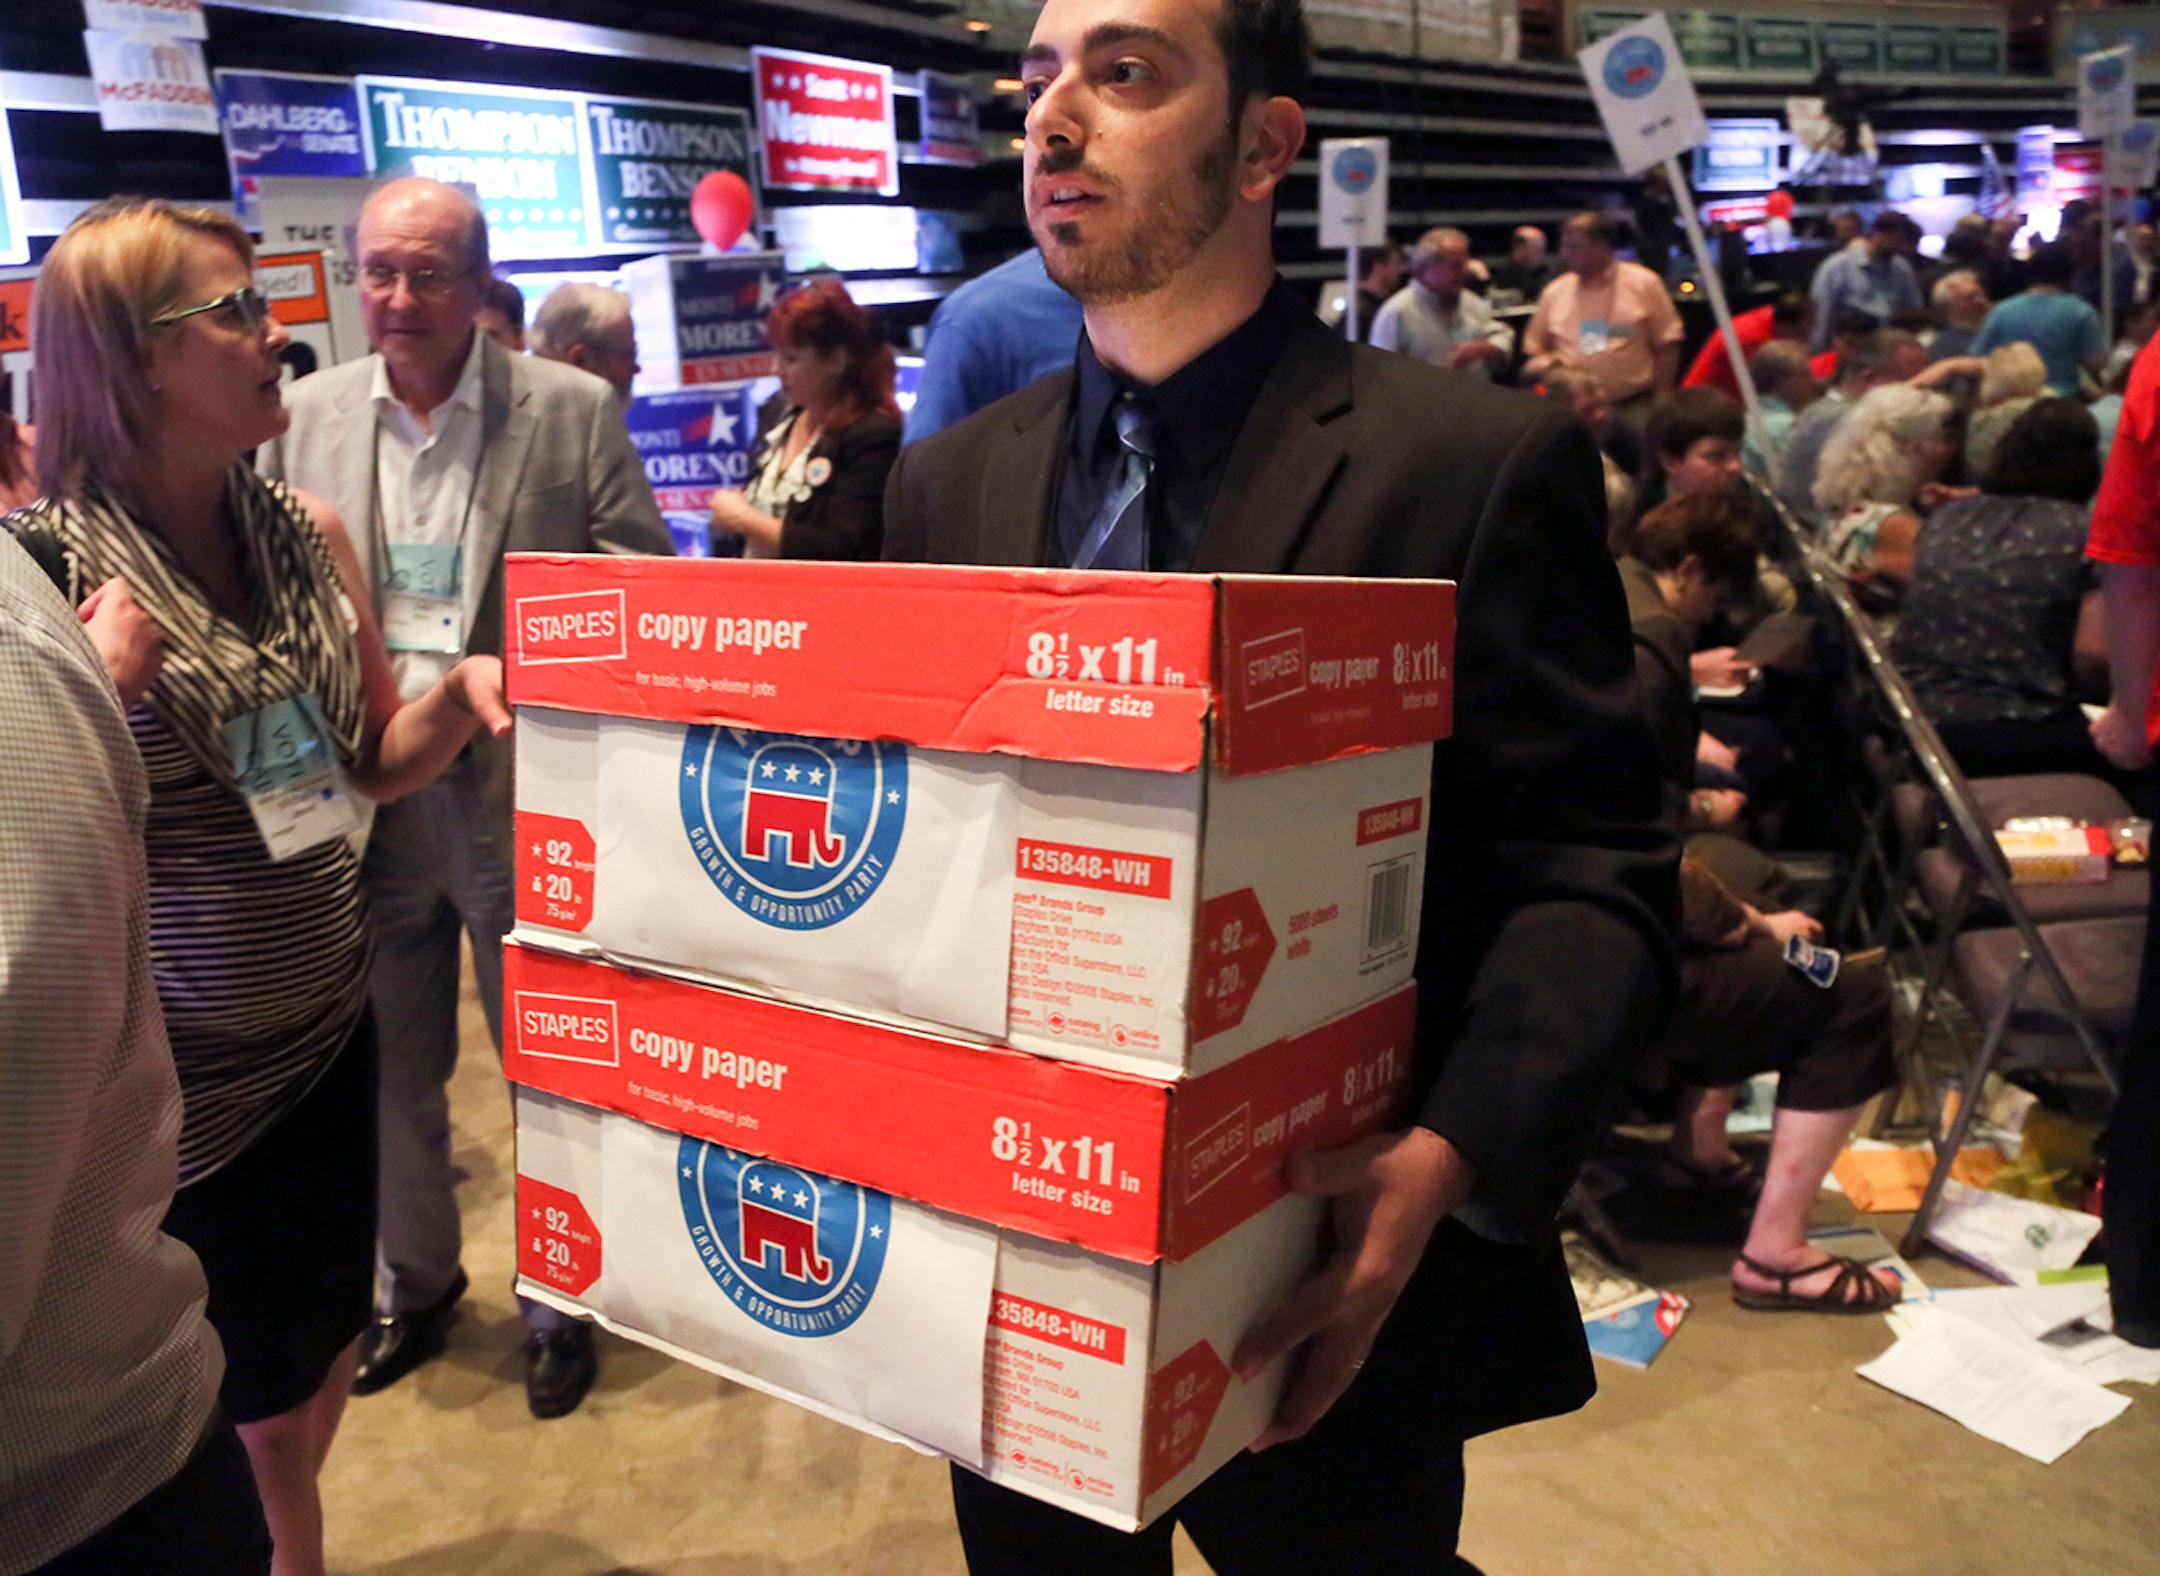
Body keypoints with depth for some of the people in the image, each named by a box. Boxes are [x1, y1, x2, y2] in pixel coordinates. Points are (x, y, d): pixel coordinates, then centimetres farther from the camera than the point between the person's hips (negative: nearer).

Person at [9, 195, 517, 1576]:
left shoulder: (313, 536, 0)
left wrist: (459, 696, -10)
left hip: (327, 1035, 5)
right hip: (166, 1083, -5)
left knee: (320, 1369, 21)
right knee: (211, 1417, 11)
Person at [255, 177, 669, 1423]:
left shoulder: (574, 410, -4)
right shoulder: (307, 416, 5)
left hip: (526, 798, -3)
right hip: (366, 796, 3)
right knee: (394, 1072, 18)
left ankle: (562, 1302, 32)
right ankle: (413, 1282, 41)